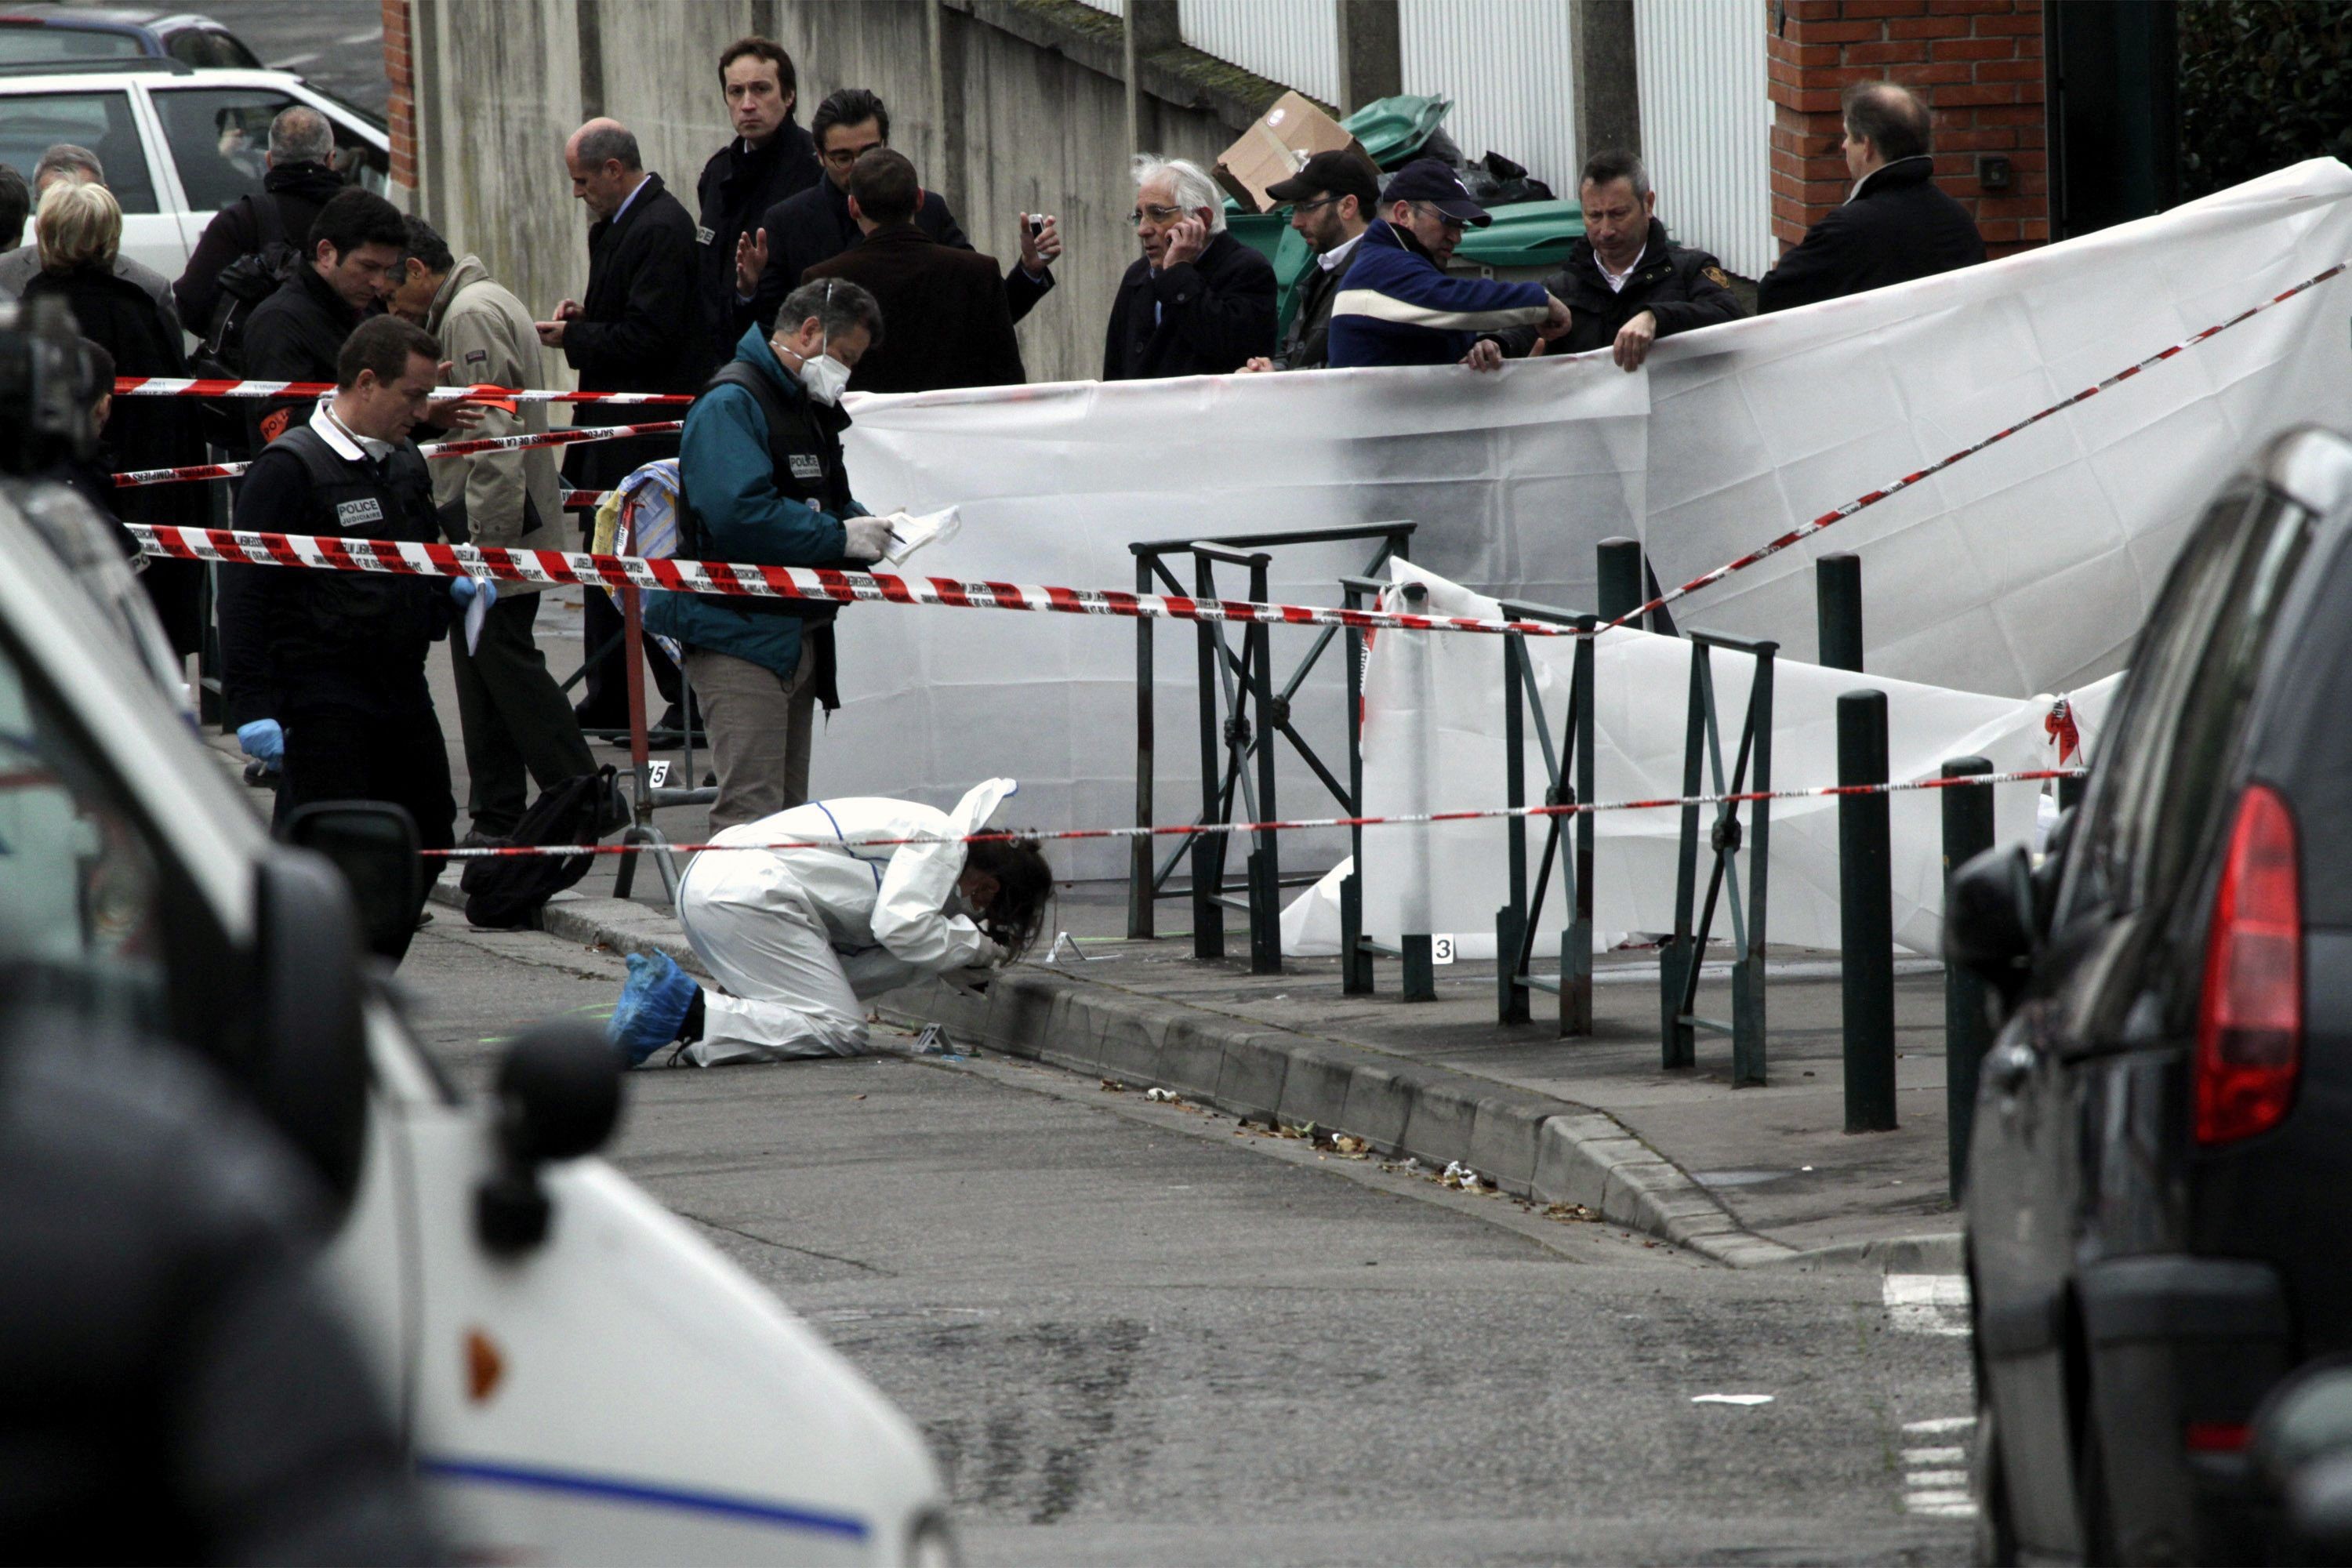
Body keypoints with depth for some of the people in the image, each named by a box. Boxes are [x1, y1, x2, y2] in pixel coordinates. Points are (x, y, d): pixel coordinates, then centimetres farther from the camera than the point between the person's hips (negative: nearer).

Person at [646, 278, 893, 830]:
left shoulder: (810, 408, 19)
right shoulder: (730, 405, -14)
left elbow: (826, 500, 31)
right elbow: (739, 515, -26)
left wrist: (864, 527, 7)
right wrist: (840, 537, -20)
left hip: (797, 634, 10)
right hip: (740, 633, -10)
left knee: (789, 808, 12)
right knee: (752, 811, -16)